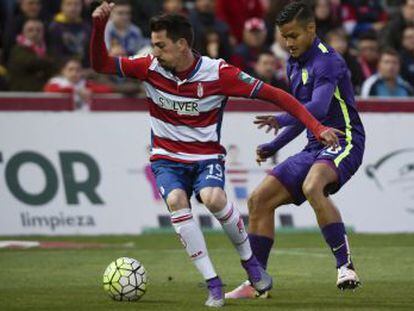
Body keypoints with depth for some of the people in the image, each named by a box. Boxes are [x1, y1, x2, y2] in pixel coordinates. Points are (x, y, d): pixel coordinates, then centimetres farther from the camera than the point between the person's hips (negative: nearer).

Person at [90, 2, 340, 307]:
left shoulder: (218, 73, -16)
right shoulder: (151, 68, -7)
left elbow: (274, 95, -13)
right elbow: (101, 64, -2)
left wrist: (316, 127, -17)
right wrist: (99, 27, -20)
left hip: (207, 157, -2)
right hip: (167, 159, 2)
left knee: (213, 198, -33)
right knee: (176, 201, -30)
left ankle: (250, 261, -5)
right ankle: (213, 284, -22)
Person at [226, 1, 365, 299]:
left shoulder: (327, 60, -15)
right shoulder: (295, 65, 14)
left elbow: (318, 107, -32)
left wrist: (282, 120, -44)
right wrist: (273, 147, 20)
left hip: (344, 143, -9)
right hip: (314, 148, 9)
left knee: (312, 187, -39)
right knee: (260, 200, 2)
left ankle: (346, 265, -34)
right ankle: (257, 283, 11)